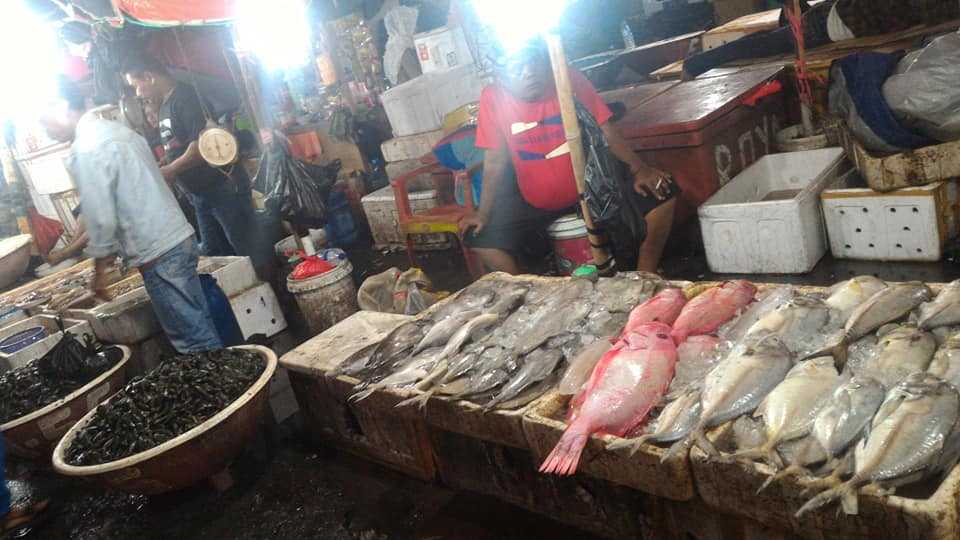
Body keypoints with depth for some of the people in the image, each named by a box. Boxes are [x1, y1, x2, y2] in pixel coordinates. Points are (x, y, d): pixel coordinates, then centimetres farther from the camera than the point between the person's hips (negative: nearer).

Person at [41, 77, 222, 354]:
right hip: (179, 237, 9)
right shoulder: (116, 128, 13)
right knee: (200, 326, 15)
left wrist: (99, 270, -1)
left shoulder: (85, 150, -14)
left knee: (194, 341, 0)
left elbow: (101, 219, -15)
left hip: (157, 255, -9)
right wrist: (111, 250, 25)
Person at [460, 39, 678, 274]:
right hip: (534, 202, 0)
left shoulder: (570, 80, -14)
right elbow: (495, 160, -6)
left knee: (661, 192, -14)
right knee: (481, 239, -14)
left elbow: (606, 131, -6)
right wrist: (483, 213, -10)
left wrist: (639, 168, -17)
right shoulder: (493, 98, -13)